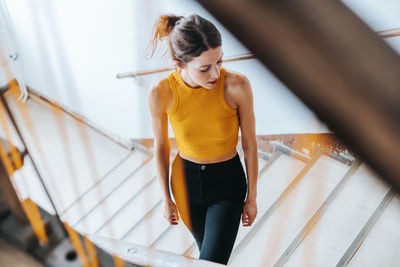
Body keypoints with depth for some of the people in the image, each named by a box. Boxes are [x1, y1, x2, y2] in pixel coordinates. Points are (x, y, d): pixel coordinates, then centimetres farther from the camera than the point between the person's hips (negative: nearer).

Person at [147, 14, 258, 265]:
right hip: (185, 179, 2)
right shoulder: (161, 93, -21)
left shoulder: (237, 85, -25)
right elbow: (161, 146, -4)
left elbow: (250, 144, -12)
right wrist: (166, 197, 6)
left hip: (227, 181, -2)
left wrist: (252, 197, -2)